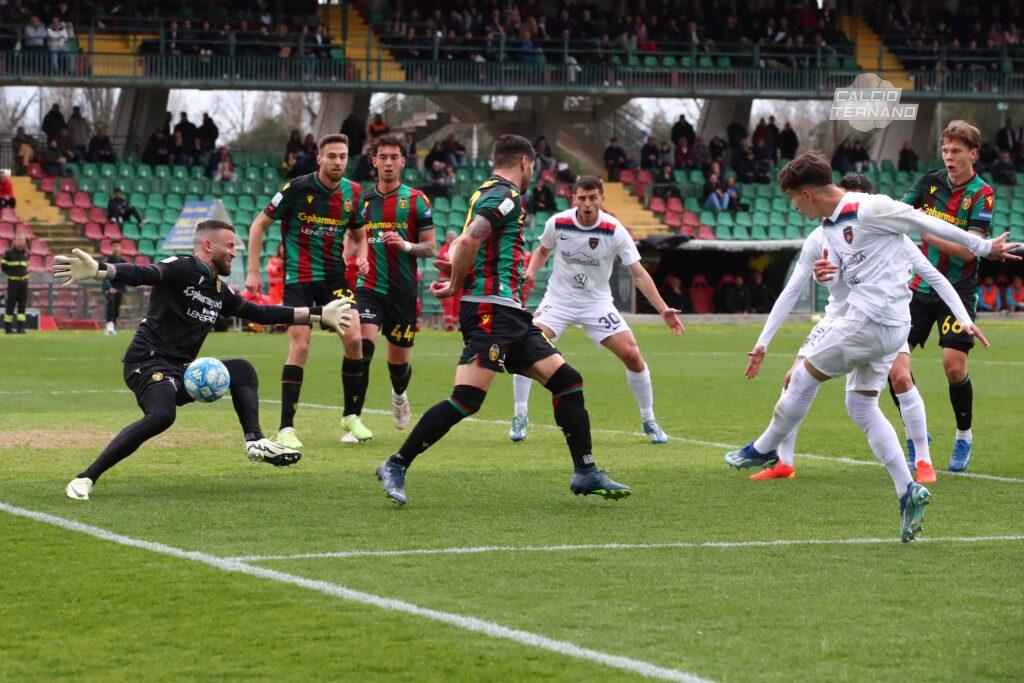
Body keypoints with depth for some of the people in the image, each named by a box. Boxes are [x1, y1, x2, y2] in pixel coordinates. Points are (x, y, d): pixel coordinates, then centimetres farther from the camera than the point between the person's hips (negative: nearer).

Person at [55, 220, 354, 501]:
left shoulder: (219, 290, 20)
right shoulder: (185, 269, -7)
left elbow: (261, 314, 30)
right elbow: (141, 274, -23)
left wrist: (319, 315, 33)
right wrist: (97, 271, -43)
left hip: (181, 373, 10)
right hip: (148, 362, -10)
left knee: (242, 370, 11)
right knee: (161, 415, -35)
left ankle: (256, 442, -1)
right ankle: (85, 479, -34)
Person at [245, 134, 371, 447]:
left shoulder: (353, 193, 3)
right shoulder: (298, 188, -11)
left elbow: (357, 234, 21)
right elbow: (259, 224, -2)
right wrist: (254, 271, -6)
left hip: (335, 276, 4)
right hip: (299, 277, -4)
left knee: (354, 339, -7)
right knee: (299, 347, -13)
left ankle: (352, 417, 10)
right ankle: (286, 428, -6)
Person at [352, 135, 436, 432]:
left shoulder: (415, 200, 0)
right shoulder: (363, 200, 8)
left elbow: (430, 248, 0)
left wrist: (406, 245, -19)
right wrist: (358, 258, 1)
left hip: (403, 292, -1)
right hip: (369, 288, 1)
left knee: (399, 361, 10)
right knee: (363, 348, -20)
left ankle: (399, 395, 45)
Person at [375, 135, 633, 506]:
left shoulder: (487, 193, 23)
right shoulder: (506, 195, -8)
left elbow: (463, 244, 24)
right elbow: (468, 242, -21)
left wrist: (454, 268, 1)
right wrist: (456, 285, -6)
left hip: (510, 313, 10)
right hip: (491, 310, -10)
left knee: (566, 380, 6)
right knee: (467, 398, -16)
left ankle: (586, 472, 6)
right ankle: (395, 466, -10)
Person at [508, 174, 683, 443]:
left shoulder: (614, 231, -17)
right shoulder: (557, 223, -12)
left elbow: (639, 274, -15)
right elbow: (543, 251, 11)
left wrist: (663, 310, -24)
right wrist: (531, 271, -10)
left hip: (597, 303, 0)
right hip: (559, 300, 1)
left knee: (632, 355, -12)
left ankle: (649, 420, 8)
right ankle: (520, 416, -2)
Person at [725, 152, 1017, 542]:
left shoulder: (869, 209, -15)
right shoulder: (828, 227, 14)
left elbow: (927, 225, -8)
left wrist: (983, 247, 0)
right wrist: (826, 275, -12)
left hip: (870, 321, -10)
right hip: (891, 326, 10)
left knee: (804, 378, 4)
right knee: (861, 405, 13)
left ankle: (764, 450, 21)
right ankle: (908, 492, 6)